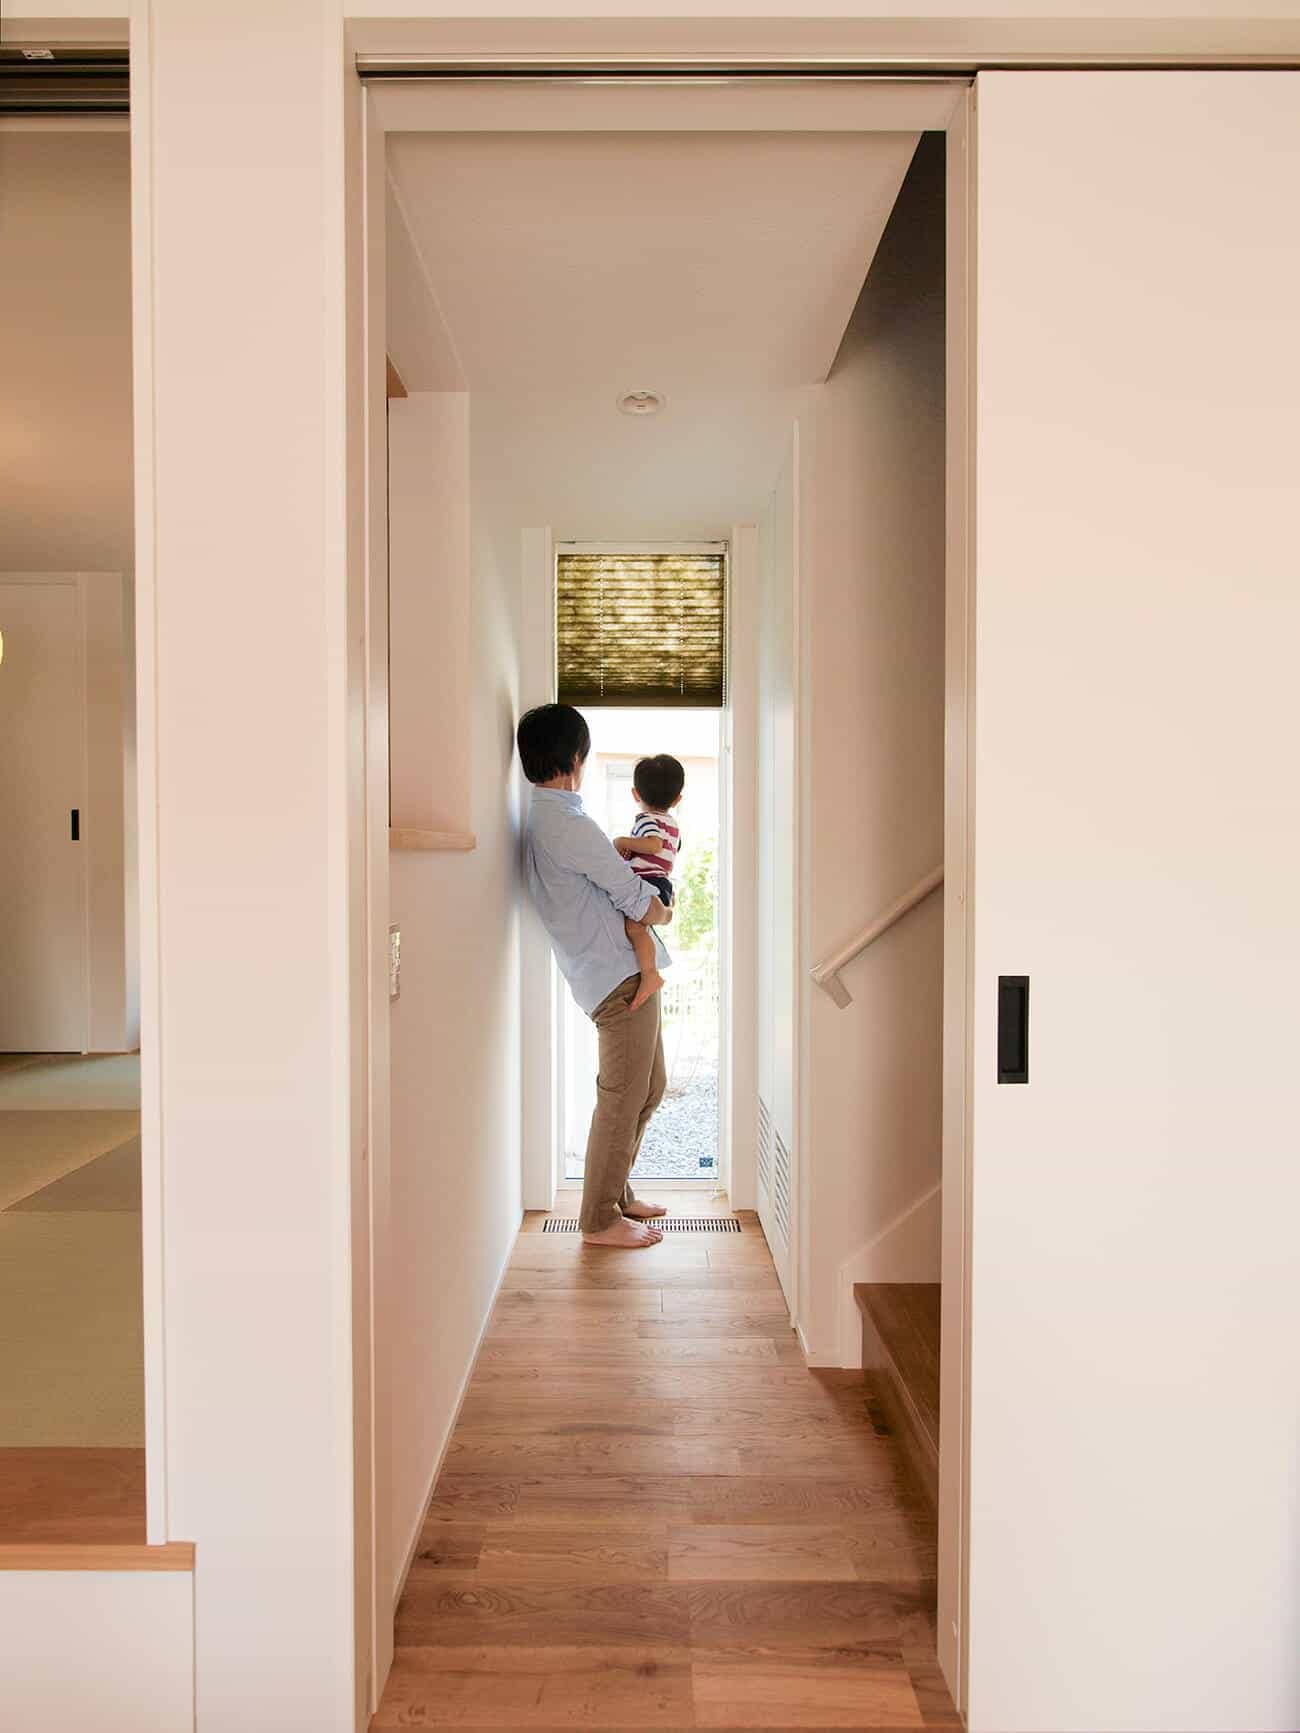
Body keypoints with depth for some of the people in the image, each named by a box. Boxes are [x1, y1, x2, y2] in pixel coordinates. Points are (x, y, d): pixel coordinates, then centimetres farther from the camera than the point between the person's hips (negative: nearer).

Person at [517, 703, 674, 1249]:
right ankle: (599, 1220, 13)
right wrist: (664, 912, 6)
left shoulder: (543, 820, 12)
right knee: (622, 1099, 0)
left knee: (648, 1088, 19)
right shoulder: (567, 825, -20)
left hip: (625, 973, 10)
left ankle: (616, 1195, 32)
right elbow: (638, 904, -13)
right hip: (619, 977, -10)